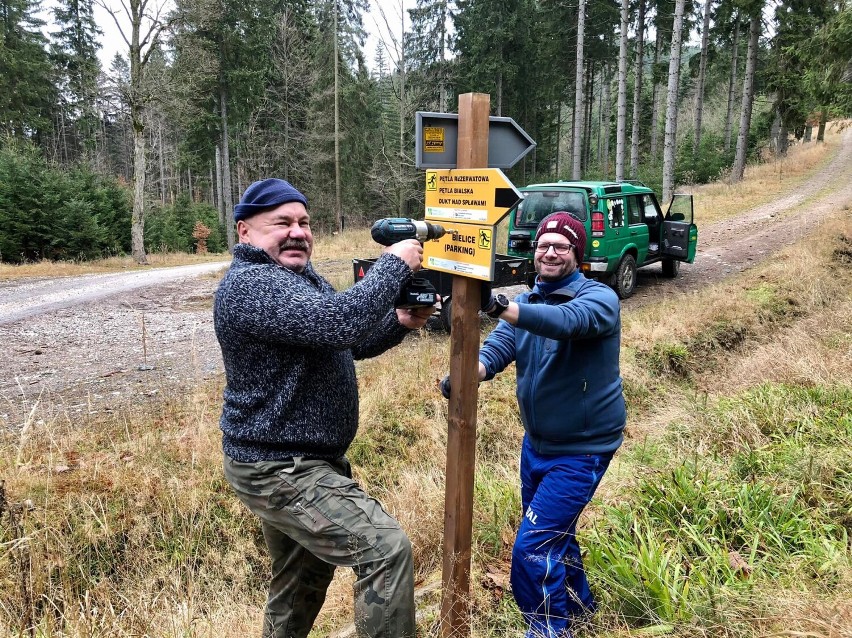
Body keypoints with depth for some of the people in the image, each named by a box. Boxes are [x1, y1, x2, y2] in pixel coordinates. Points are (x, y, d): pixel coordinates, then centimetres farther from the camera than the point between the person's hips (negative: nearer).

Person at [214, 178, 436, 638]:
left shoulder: (300, 275, 13)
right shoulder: (252, 284, -21)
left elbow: (348, 345, 16)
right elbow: (341, 323, -35)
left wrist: (399, 323, -2)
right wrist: (394, 264, -23)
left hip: (291, 460, 11)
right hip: (278, 470, -11)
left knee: (301, 580, 25)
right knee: (386, 549, -15)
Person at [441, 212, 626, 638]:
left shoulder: (599, 298, -18)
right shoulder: (524, 303, 1)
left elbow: (565, 321, -40)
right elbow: (495, 350, -13)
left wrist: (501, 307, -56)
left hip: (581, 449, -7)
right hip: (536, 442, 7)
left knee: (532, 547, -10)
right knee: (552, 534, 24)